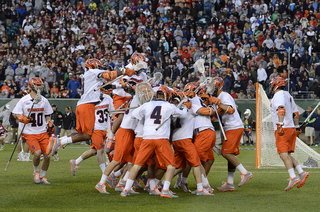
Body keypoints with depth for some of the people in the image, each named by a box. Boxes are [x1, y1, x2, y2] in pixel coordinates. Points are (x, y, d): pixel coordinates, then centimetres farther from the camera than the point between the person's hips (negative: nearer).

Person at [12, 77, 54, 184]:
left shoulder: (44, 100, 10)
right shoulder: (24, 100, -4)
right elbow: (16, 114, -2)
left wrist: (50, 124, 5)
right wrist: (22, 118, -21)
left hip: (43, 132, 4)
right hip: (30, 133, -4)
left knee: (47, 155, -6)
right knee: (37, 153, -21)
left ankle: (42, 176, 15)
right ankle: (36, 172, 8)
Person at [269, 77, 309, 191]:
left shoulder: (279, 95, -7)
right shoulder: (288, 95, 22)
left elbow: (281, 109, -23)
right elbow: (295, 113, 25)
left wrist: (280, 125, -32)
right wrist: (297, 127, 28)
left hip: (283, 129, -9)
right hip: (291, 128, 9)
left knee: (283, 154, -14)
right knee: (287, 154, 11)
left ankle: (293, 177, -24)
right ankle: (301, 173, 0)